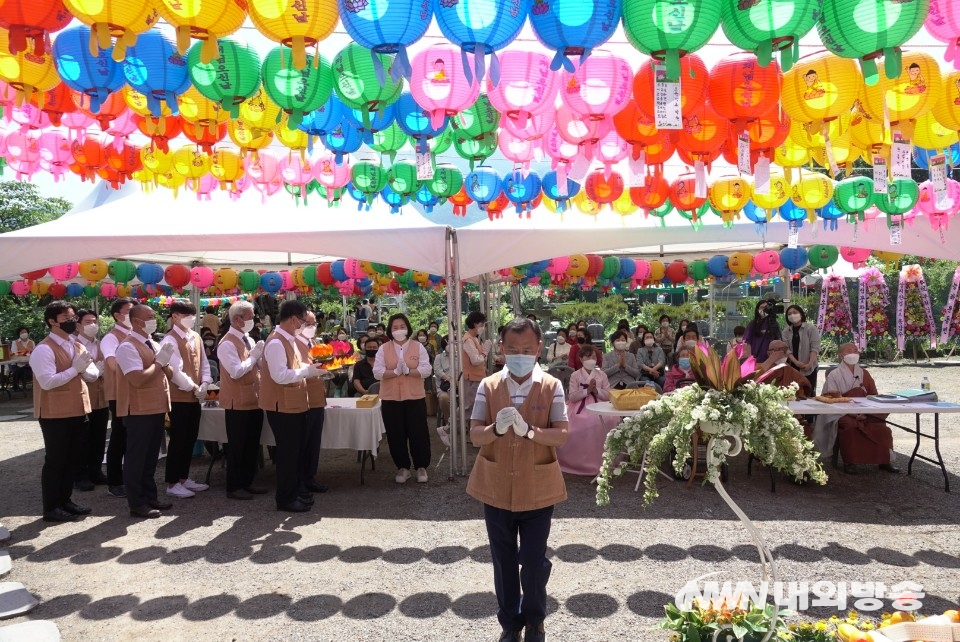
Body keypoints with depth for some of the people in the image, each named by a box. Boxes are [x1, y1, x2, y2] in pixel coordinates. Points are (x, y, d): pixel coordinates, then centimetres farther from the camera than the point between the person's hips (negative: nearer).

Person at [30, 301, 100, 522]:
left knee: (72, 459, 14)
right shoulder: (44, 349, -14)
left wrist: (84, 368, -12)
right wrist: (74, 369, -21)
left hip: (77, 410, 8)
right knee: (55, 460, 0)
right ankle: (51, 508, 10)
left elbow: (94, 374, 9)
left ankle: (65, 500, 27)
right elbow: (47, 382, -23)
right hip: (55, 413, -8)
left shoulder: (78, 346, 12)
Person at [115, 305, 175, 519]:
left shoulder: (153, 344, 14)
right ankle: (137, 504, 10)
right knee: (136, 458, 2)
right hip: (139, 411, -9)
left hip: (156, 408, 9)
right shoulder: (128, 346, -15)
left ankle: (150, 497, 27)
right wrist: (159, 362, -16)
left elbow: (169, 374, 13)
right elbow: (137, 379, -24)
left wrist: (165, 362, -6)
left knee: (151, 457, 17)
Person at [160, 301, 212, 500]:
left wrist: (204, 384, -1)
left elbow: (204, 363, 14)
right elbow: (175, 370, -19)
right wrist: (193, 388, -13)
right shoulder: (170, 340, -13)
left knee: (190, 439, 14)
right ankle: (172, 483, 9)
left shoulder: (196, 337, 11)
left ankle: (183, 478, 25)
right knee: (178, 440, -2)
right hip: (179, 397, -8)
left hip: (195, 397, 8)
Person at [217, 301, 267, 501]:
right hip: (238, 403, -8)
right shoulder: (227, 344, -15)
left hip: (254, 400, 9)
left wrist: (260, 356, -2)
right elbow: (236, 372, -23)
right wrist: (254, 355, -17)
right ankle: (234, 487, 11)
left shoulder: (249, 340, 12)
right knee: (237, 446, 1)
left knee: (252, 444, 14)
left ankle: (247, 482, 25)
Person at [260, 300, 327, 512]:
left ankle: (294, 490, 30)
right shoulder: (275, 342, -21)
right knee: (287, 452, 0)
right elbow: (280, 376, -27)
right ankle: (285, 498, 13)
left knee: (296, 450, 18)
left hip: (295, 404, 10)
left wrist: (309, 369, 2)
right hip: (282, 406, -10)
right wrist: (306, 371, -20)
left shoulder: (288, 339, 12)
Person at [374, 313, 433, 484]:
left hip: (415, 397, -1)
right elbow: (377, 372, -6)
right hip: (390, 399, 1)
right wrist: (396, 372, -21)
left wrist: (407, 370, -21)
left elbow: (426, 370, -7)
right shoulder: (383, 349, 2)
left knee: (418, 433, 4)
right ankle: (402, 467, 22)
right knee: (396, 435, 7)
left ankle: (421, 467, 19)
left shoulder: (418, 347, 1)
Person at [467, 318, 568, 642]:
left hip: (537, 488, -1)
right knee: (503, 560, 14)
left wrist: (529, 430, -29)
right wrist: (496, 428, -27)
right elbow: (474, 435, -6)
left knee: (534, 560, 8)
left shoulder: (552, 386, -6)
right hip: (496, 486, 2)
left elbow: (562, 435, -12)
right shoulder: (488, 386, -3)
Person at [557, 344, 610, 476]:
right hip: (579, 408, -1)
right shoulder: (575, 375, 3)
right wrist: (587, 391, -15)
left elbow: (608, 396, 7)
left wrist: (596, 390, -11)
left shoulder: (602, 375, 10)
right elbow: (572, 397, -5)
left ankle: (596, 462, -12)